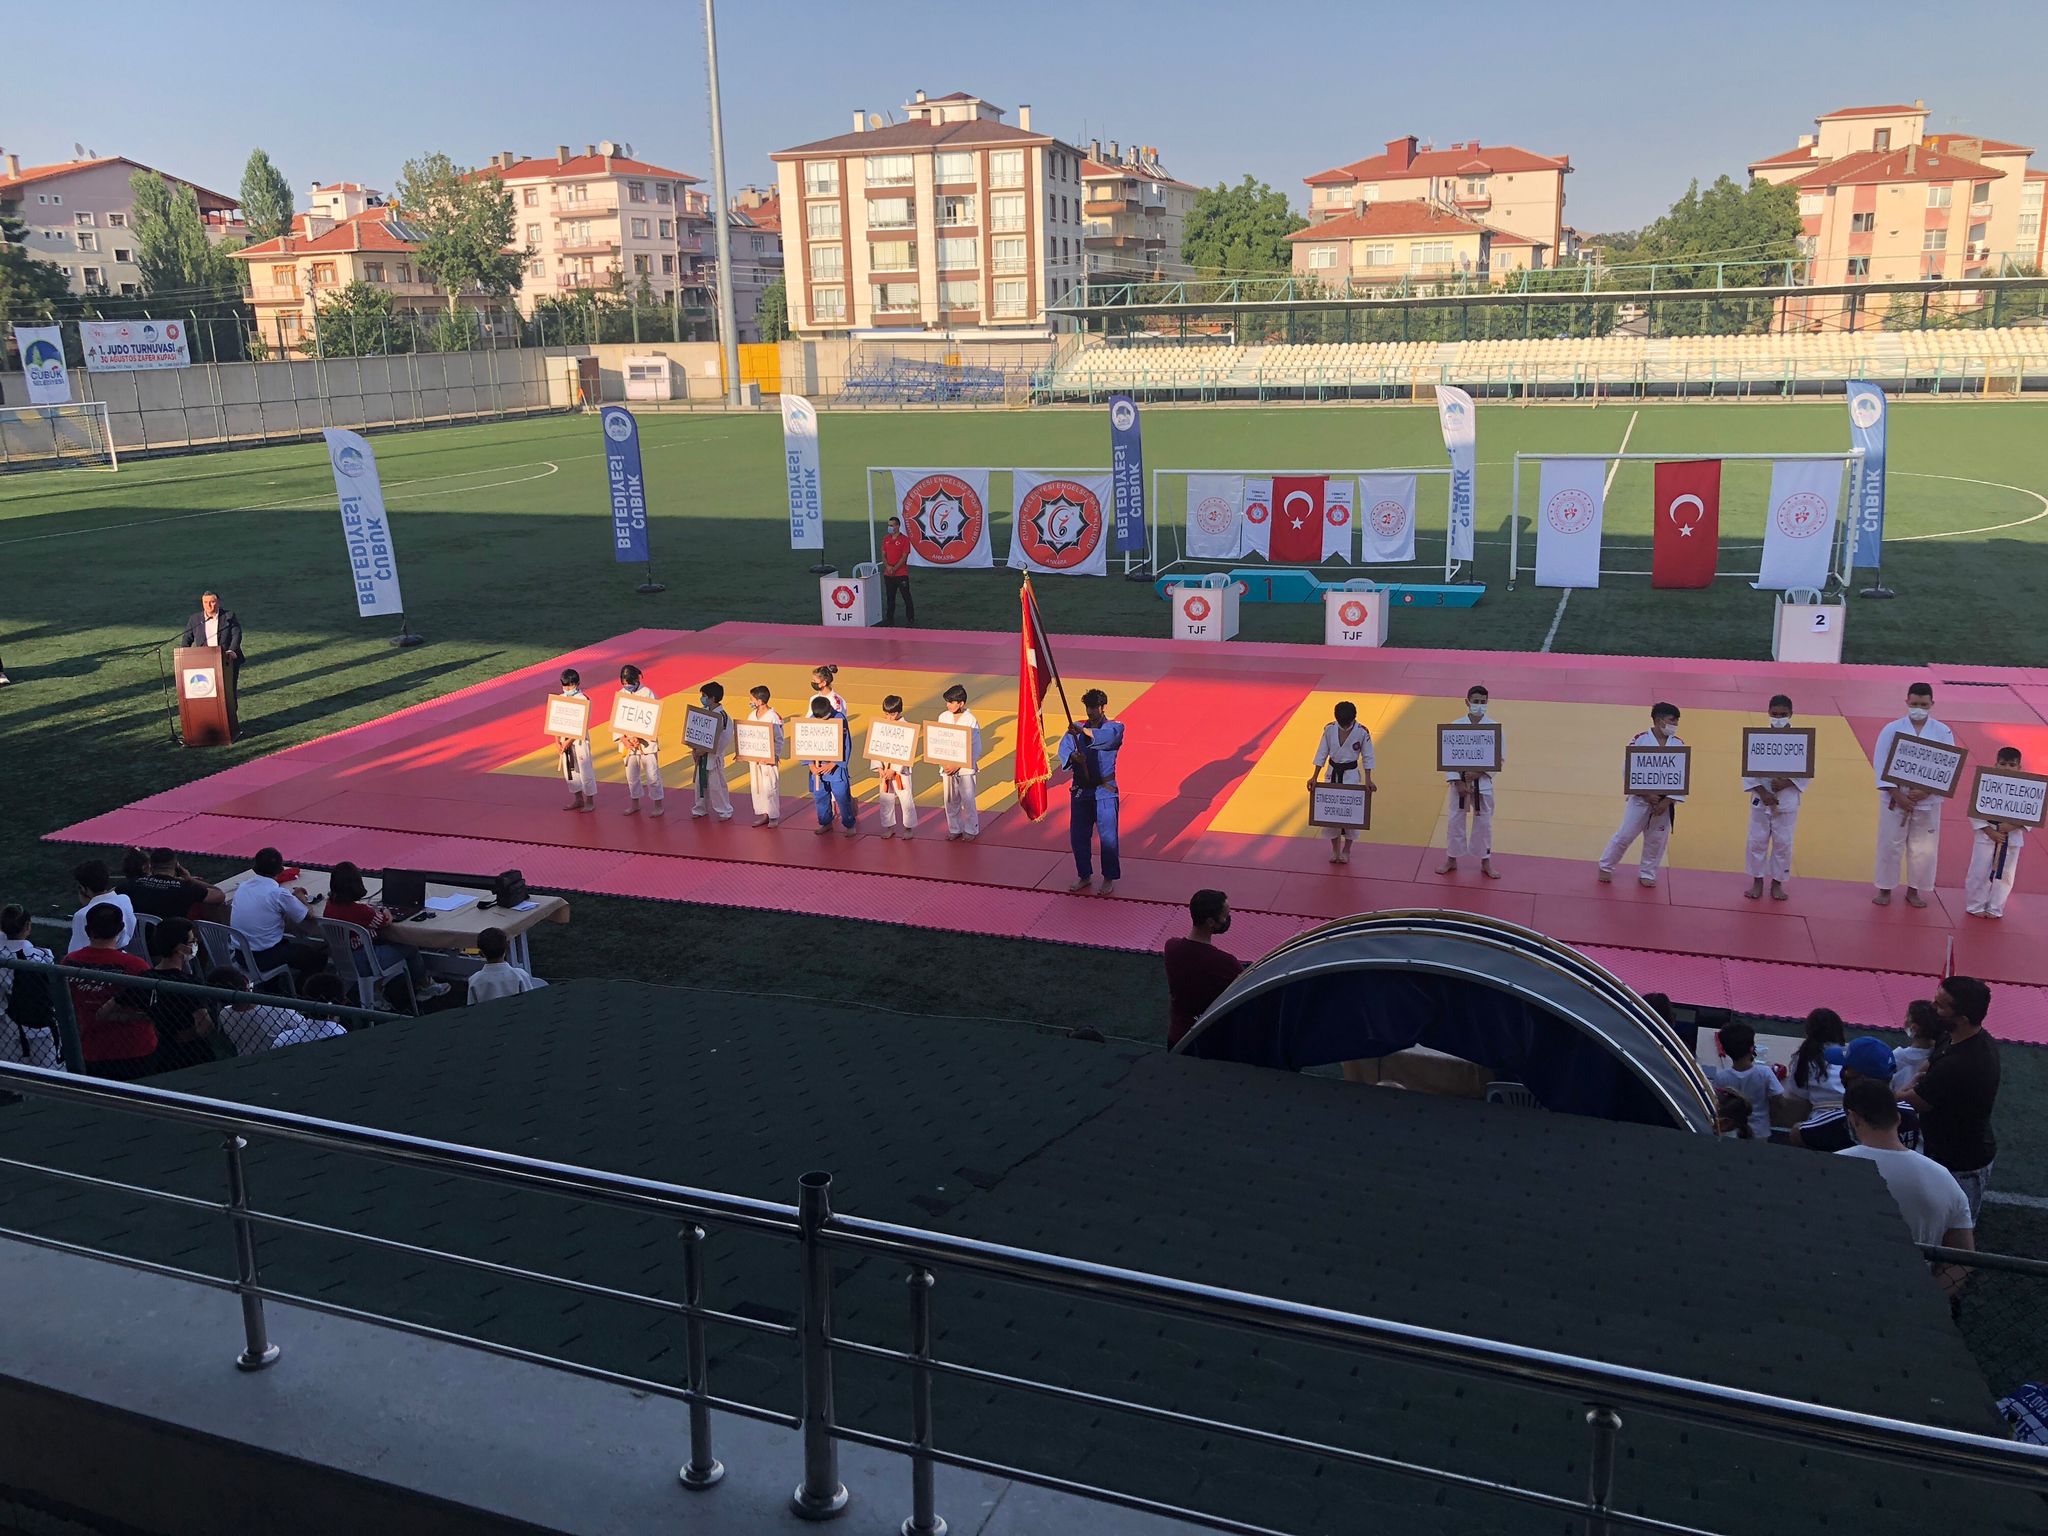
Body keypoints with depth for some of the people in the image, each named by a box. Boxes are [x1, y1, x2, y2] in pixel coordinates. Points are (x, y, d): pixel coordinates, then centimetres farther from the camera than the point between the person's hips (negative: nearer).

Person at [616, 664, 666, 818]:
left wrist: (639, 737, -19)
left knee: (652, 774, -1)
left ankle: (658, 805, 10)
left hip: (646, 741, -4)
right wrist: (623, 738, -11)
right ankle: (634, 803, 30)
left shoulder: (647, 693, -9)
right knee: (631, 775, 14)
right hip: (627, 742, 4)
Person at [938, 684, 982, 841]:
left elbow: (976, 749, -11)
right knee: (950, 801, 11)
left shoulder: (971, 721, -12)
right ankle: (954, 829, 26)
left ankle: (971, 830, 21)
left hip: (966, 768, -4)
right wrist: (943, 764, -8)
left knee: (968, 800, 4)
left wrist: (958, 765, -16)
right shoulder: (943, 717, 0)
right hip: (947, 768, 4)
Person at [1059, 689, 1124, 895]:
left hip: (1104, 792, -4)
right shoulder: (1076, 729, 7)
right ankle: (1085, 876, 26)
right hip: (1080, 790, 4)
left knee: (1108, 836, 0)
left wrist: (1084, 731, -46)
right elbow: (1064, 748, -9)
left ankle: (1109, 878, 15)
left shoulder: (1114, 728, -5)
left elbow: (1107, 737, -30)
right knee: (1077, 836, 10)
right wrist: (1073, 756, -32)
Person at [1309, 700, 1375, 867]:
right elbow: (1322, 754, -1)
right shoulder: (1329, 729, -9)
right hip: (1332, 773, 2)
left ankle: (1346, 850, 19)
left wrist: (1368, 780, -11)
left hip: (1351, 775, -2)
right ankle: (1335, 849, 22)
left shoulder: (1362, 732, -14)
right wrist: (1314, 777, -4)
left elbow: (1367, 758, -5)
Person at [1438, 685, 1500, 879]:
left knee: (1483, 822, 10)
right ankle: (1451, 860, 26)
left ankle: (1485, 862, 26)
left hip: (1482, 783, 0)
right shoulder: (1455, 726, -8)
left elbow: (1500, 759, -5)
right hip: (1459, 781, 0)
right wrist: (1458, 782, -13)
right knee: (1454, 821, 9)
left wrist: (1479, 773, -16)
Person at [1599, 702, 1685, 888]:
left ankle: (1647, 873, 31)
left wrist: (1667, 801, -13)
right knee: (1625, 835, 4)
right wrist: (1646, 795, -17)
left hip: (1665, 801, 3)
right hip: (1641, 798, -3)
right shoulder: (1640, 741, -11)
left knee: (1656, 840, 12)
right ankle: (1606, 866, 23)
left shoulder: (1678, 745, -4)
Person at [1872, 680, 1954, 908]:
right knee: (1890, 845, 5)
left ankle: (1913, 890, 25)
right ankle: (1885, 890, 19)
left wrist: (1925, 792, -18)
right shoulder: (1892, 729, -5)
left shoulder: (1943, 733, -2)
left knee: (1923, 847, 9)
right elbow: (1882, 764, -8)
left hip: (1927, 800, 1)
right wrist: (1896, 795, -16)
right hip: (1895, 798, -1)